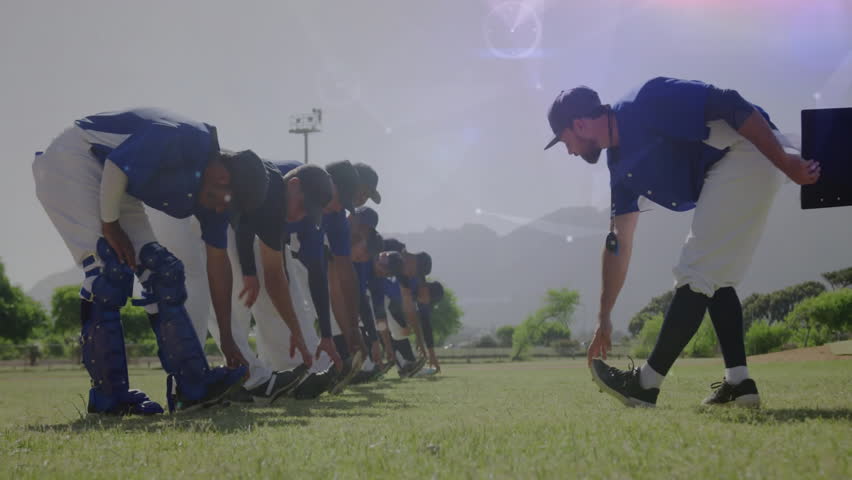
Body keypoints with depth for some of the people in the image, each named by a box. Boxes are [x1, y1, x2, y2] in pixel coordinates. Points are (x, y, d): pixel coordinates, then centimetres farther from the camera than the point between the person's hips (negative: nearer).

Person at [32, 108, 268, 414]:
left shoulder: (211, 193, -1)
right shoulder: (186, 141, -29)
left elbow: (218, 263, 5)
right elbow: (116, 168, -28)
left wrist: (227, 339, 7)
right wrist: (110, 225, -15)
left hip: (112, 183, 9)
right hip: (71, 161, -9)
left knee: (162, 271, 0)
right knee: (110, 268, -19)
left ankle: (192, 386, 0)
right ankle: (109, 397, -14)